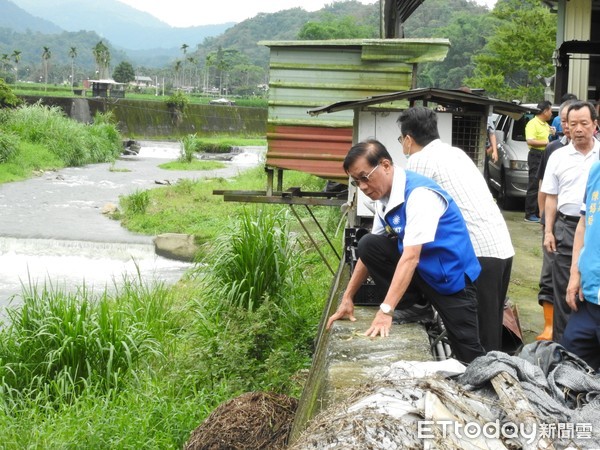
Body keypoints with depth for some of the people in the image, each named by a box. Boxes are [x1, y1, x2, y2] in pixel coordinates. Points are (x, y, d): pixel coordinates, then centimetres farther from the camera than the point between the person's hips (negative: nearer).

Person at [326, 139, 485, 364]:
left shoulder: (419, 194, -27)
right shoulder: (385, 196, -3)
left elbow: (411, 257, -34)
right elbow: (371, 253, 5)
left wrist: (385, 311, -38)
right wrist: (347, 298, 2)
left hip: (451, 275, -7)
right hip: (421, 269, 7)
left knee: (469, 357, -6)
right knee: (367, 245, -11)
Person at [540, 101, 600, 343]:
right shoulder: (558, 156, 5)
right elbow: (551, 197, 7)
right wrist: (548, 231, 2)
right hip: (567, 226, 1)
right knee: (563, 288, 6)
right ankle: (561, 345, 15)